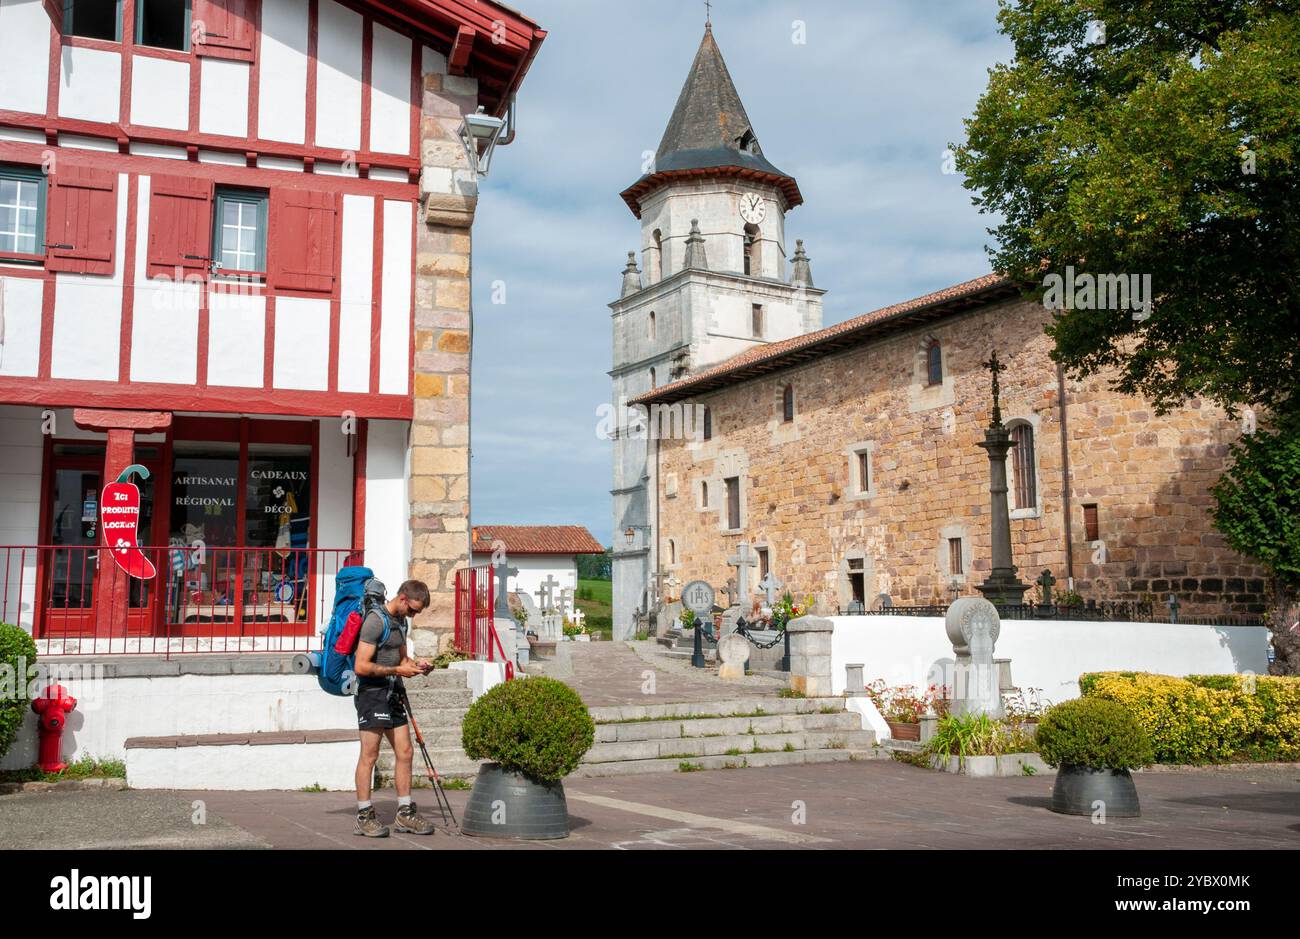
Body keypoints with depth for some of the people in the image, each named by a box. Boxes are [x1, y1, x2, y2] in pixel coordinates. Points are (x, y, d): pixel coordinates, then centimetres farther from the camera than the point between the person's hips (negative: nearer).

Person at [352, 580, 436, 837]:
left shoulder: (401, 622, 14)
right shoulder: (375, 620, -15)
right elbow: (362, 666, -20)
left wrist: (415, 663, 6)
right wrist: (397, 670, -16)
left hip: (393, 695, 9)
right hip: (372, 693, -9)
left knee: (405, 753, 8)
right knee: (369, 755, -4)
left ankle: (405, 813, 15)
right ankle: (364, 817, 4)